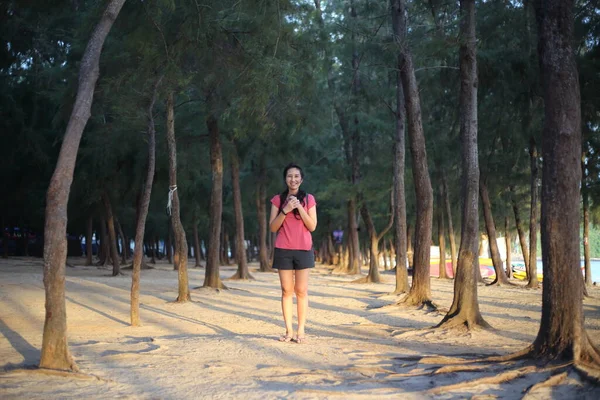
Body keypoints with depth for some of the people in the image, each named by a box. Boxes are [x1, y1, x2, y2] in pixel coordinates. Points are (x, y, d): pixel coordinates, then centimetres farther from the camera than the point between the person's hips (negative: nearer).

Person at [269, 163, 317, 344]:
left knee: (301, 291, -1)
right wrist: (285, 210, -11)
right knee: (286, 290, 1)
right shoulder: (278, 199, 7)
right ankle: (289, 330, 4)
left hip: (303, 250, -1)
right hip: (283, 250, 1)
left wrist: (299, 207, -11)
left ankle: (301, 331, 1)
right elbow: (273, 227, 2)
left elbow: (312, 226, -1)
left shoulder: (308, 199, 5)